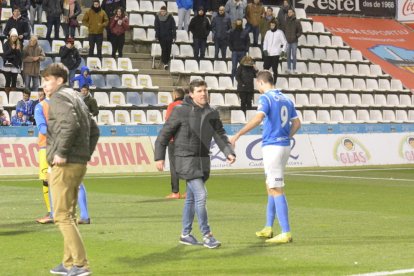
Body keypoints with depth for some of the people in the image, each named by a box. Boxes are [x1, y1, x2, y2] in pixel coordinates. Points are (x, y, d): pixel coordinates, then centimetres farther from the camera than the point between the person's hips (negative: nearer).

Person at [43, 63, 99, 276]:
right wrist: (86, 154, 19)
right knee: (69, 215, 17)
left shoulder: (59, 97, -9)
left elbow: (70, 123, -27)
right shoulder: (76, 98, 20)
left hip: (65, 165, -10)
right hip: (79, 164, 10)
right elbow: (94, 130, 25)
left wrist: (61, 152, -21)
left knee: (62, 216, -7)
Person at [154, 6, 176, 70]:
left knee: (168, 49, 4)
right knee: (164, 49, -8)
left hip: (169, 36, 1)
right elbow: (156, 27, 0)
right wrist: (156, 36, -5)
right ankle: (165, 63, -8)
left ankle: (166, 61, 21)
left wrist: (174, 36, -6)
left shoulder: (170, 17, -5)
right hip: (161, 36, -1)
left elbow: (173, 27, -3)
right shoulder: (157, 17, -3)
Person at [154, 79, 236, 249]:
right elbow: (165, 134, -5)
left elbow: (220, 135, 3)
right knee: (200, 195, -14)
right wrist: (159, 157, -7)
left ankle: (185, 234, 24)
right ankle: (207, 235, -8)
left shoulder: (212, 113, 6)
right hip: (186, 159, -6)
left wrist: (229, 152, -14)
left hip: (203, 160, 6)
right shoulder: (181, 111, -10)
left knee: (192, 198, 14)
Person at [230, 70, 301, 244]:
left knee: (276, 190, -7)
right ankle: (268, 228, 23)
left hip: (272, 146, -8)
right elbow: (297, 123, 16)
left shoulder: (266, 98, -9)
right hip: (285, 145, 8)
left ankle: (286, 233, -10)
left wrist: (238, 135, -27)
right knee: (270, 186, 18)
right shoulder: (286, 99, 14)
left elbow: (258, 118, -26)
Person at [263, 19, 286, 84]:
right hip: (268, 54, 4)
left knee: (274, 69, -1)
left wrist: (283, 51, -12)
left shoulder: (280, 33, -3)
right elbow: (265, 42, 14)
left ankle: (274, 83, 6)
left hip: (275, 54, -4)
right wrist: (265, 49, -1)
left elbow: (285, 42, -1)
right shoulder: (268, 32, 8)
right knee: (265, 67, -1)